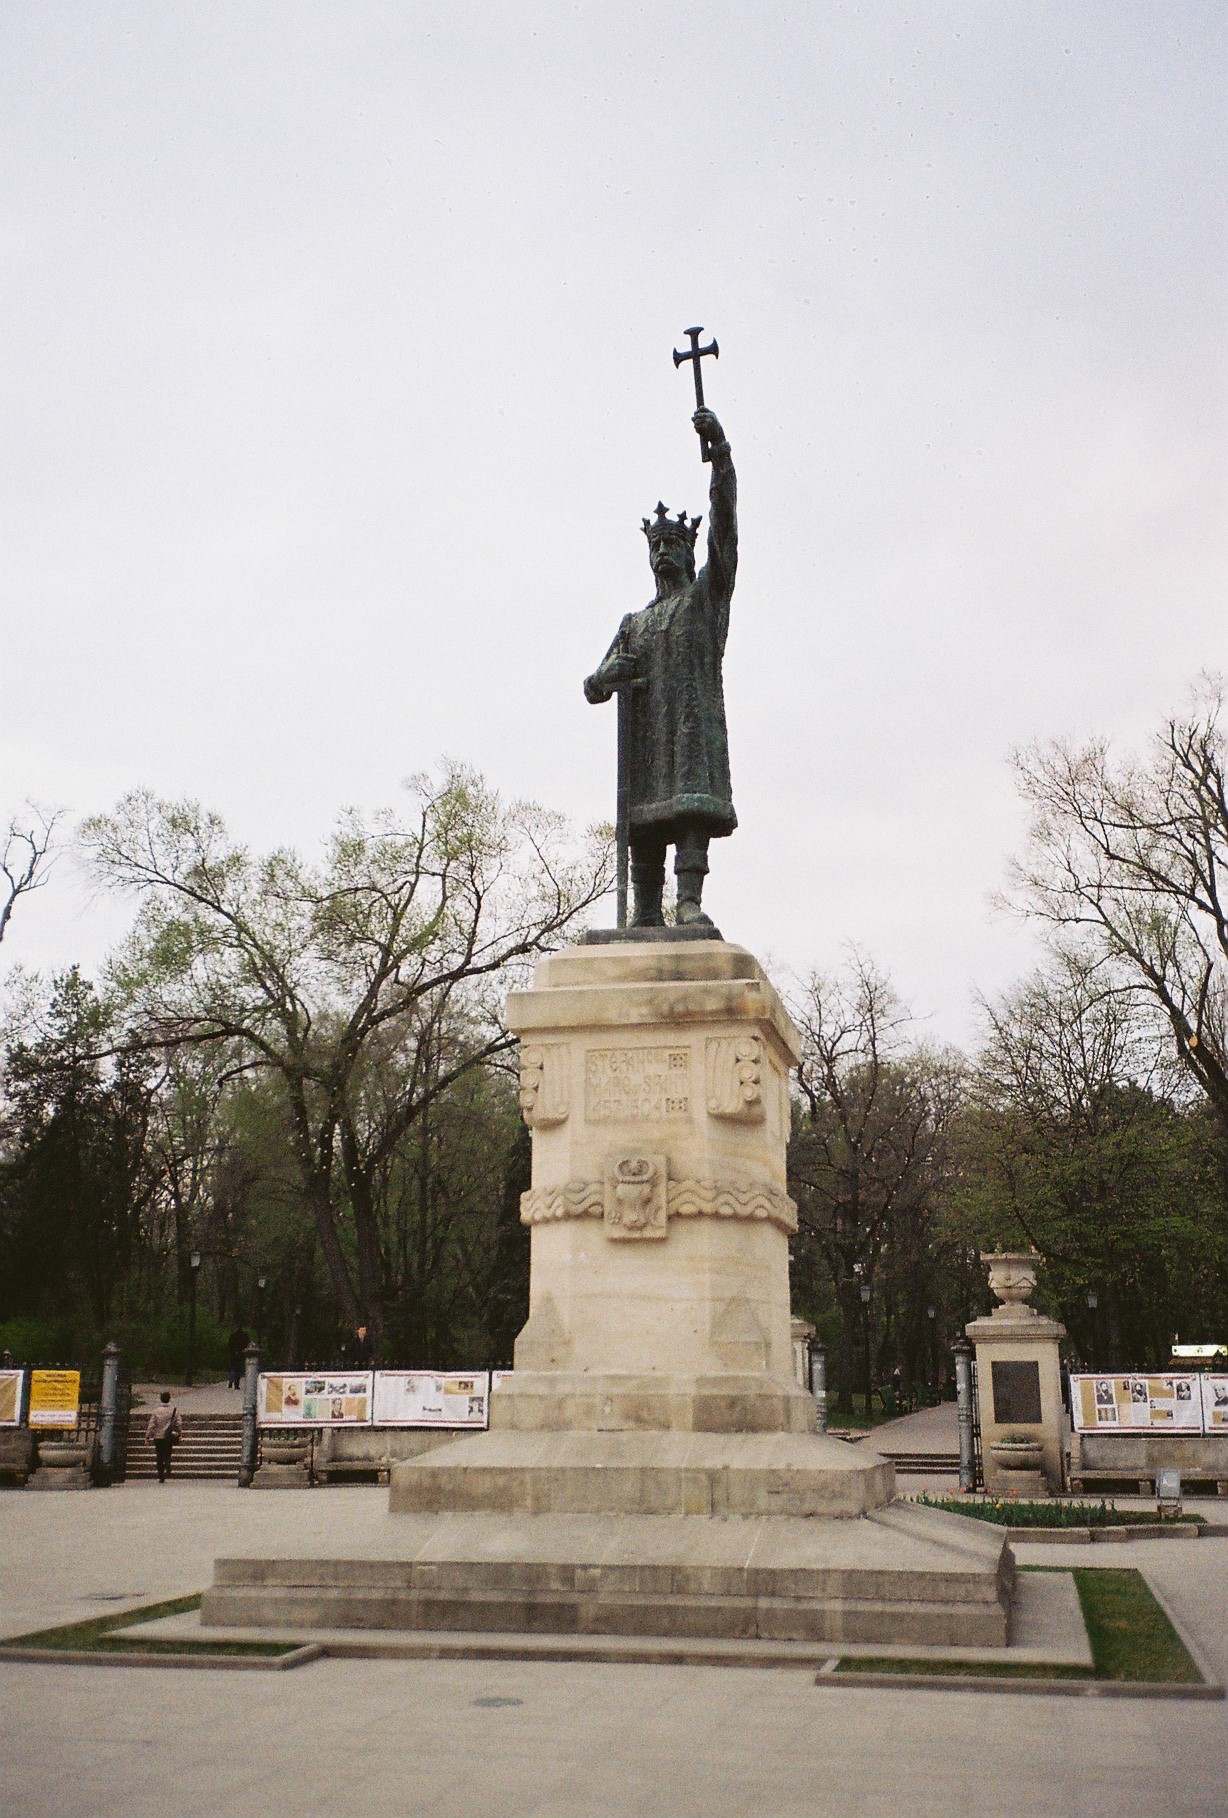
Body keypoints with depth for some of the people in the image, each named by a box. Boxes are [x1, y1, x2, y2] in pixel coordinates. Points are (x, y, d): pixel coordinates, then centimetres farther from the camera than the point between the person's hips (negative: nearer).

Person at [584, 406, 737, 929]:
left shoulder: (707, 595, 16)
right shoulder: (634, 624, 28)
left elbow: (724, 524, 3)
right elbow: (596, 684, 22)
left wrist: (719, 447, -8)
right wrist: (608, 676, -5)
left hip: (695, 718, -4)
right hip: (644, 728, 4)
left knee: (693, 802, -20)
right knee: (643, 815, -5)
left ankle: (690, 901, -29)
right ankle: (646, 915, -7)